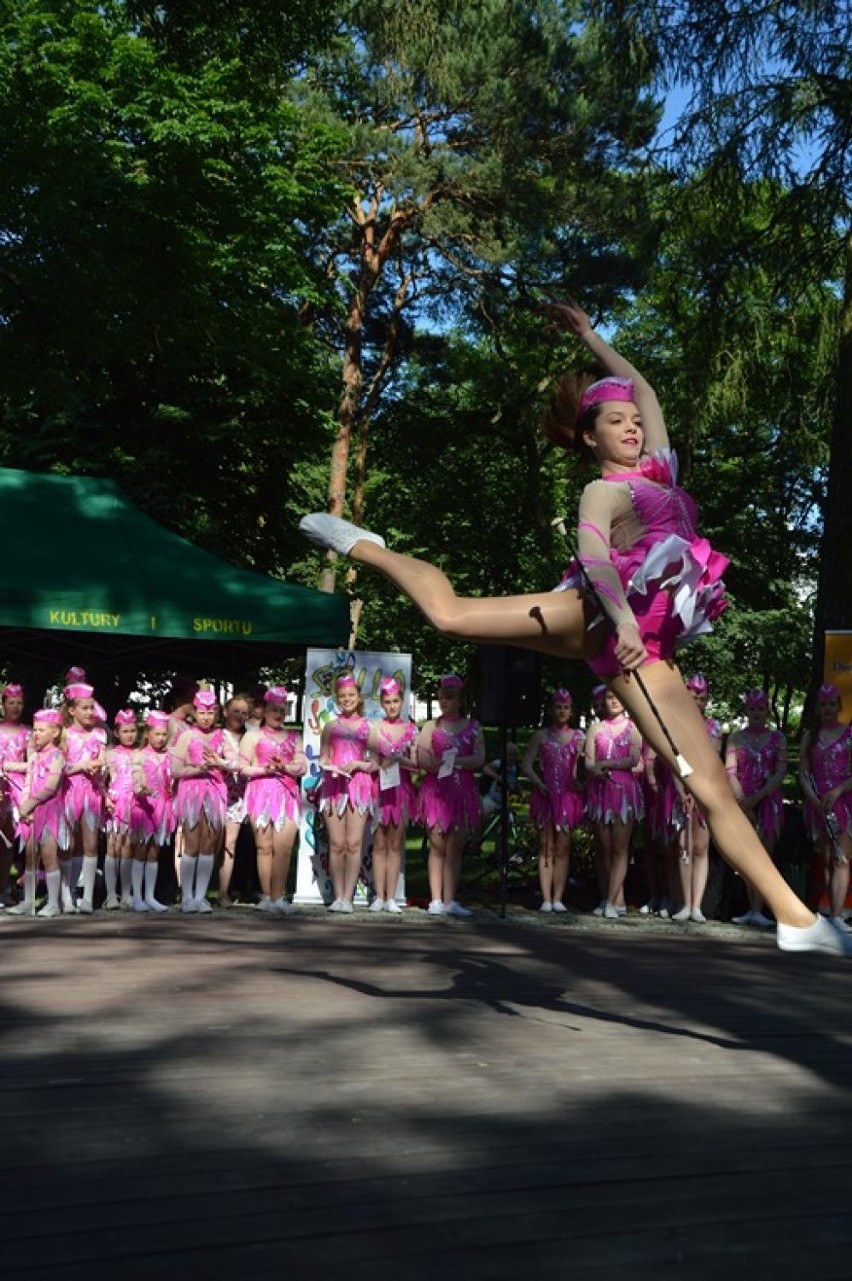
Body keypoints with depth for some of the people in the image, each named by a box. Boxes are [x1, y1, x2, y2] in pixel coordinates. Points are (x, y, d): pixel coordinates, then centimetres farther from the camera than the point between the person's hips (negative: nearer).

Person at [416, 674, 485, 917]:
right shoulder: (431, 726, 10)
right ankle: (436, 900, -1)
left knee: (456, 847, 0)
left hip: (463, 790, 1)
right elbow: (422, 759, -1)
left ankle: (450, 901, 2)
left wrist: (455, 760, -13)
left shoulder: (473, 727, 11)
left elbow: (480, 759, 0)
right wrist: (437, 764, -20)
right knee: (437, 846, -3)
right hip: (436, 789, -1)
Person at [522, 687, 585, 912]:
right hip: (545, 794, 0)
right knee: (546, 847, -1)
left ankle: (558, 898, 4)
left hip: (568, 795, 0)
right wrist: (539, 784, -9)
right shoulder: (540, 736, 7)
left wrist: (580, 784, -14)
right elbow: (526, 764, 3)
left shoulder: (579, 737, 8)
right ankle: (546, 899, -3)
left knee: (562, 848, 1)